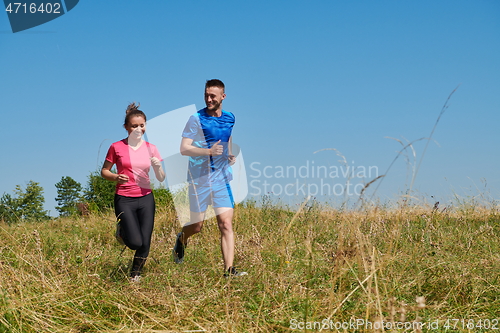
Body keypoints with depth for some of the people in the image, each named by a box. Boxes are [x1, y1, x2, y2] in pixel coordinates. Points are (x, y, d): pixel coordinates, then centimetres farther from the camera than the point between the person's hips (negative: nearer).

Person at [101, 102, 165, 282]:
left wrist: (158, 166, -15)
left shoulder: (151, 149, 6)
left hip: (146, 198, 3)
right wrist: (116, 177, -15)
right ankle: (122, 231, 21)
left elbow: (161, 179, 7)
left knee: (145, 244, -1)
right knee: (135, 242, -15)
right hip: (124, 199, -3)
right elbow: (104, 171, 6)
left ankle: (135, 275, 24)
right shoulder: (117, 147, -2)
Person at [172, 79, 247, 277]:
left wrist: (230, 156, 7)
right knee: (197, 226, 8)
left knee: (226, 224, -7)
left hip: (221, 179, 3)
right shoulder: (196, 119, -9)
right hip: (199, 180, -3)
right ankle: (182, 239, 42)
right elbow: (184, 149, -15)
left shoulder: (229, 118, 6)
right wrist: (209, 151, -29)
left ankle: (229, 269, -7)